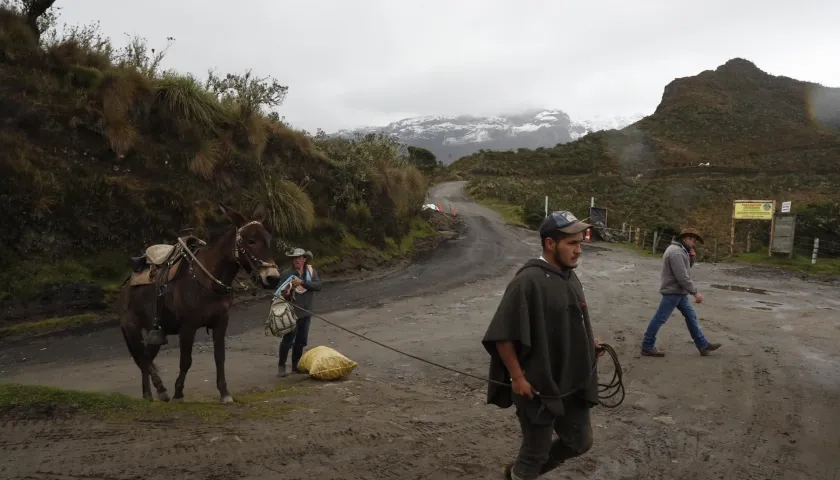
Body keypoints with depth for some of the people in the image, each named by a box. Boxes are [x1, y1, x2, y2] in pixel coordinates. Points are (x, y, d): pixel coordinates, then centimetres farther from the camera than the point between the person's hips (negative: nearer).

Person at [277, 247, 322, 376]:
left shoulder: (311, 271, -1)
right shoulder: (286, 274, -10)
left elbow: (318, 286, -15)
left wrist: (302, 282, -26)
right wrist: (285, 294, -30)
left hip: (306, 313, 4)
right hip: (292, 312, -4)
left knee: (301, 341, 15)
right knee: (288, 340, -2)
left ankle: (295, 365, 29)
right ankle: (281, 365, 15)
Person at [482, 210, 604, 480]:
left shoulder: (570, 278, 5)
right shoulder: (528, 281, -23)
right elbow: (502, 335, -22)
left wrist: (588, 344, 4)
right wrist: (518, 378, -19)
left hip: (572, 384, 8)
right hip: (539, 387, -8)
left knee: (580, 442, 21)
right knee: (536, 451, 9)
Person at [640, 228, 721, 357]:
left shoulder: (679, 250, 14)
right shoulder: (676, 252, -21)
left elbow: (687, 268, 20)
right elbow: (682, 277, -24)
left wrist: (691, 257, 3)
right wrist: (695, 292, -19)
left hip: (679, 292, 11)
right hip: (672, 292, -11)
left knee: (691, 316, 13)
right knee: (660, 319, -4)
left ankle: (703, 345, 20)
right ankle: (647, 346, 3)